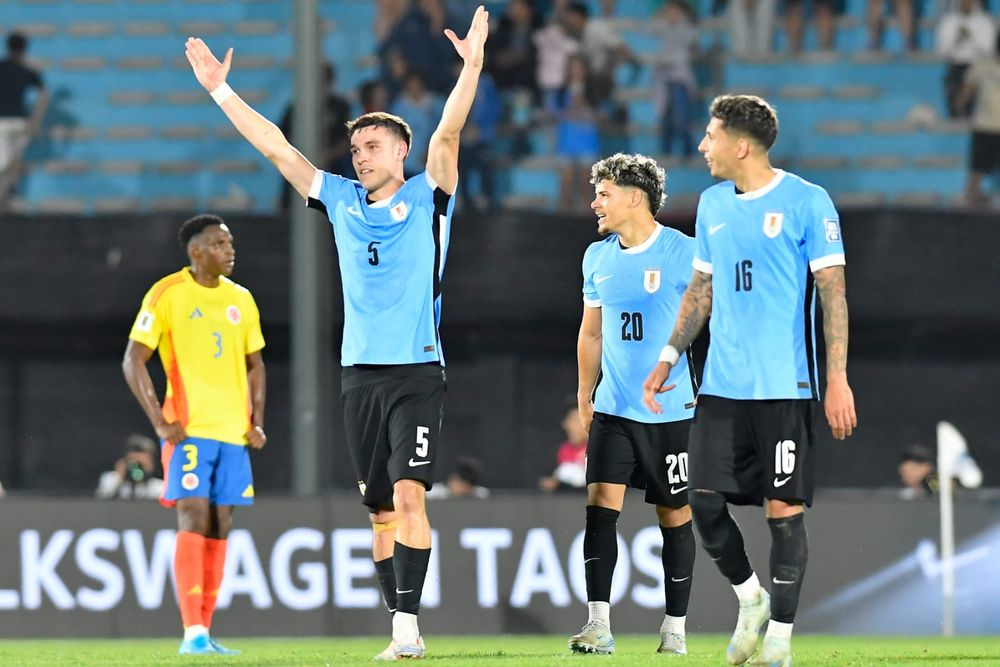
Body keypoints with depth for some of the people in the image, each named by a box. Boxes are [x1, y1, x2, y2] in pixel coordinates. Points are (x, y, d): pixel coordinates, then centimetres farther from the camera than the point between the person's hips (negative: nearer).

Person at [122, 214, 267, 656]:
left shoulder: (241, 299, 13)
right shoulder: (168, 294, -4)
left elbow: (255, 365, 22)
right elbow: (133, 361, -5)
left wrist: (257, 422, 8)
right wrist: (160, 422, -13)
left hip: (233, 433, 5)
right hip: (189, 431, -5)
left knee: (219, 529, 4)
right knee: (194, 521, -14)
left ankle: (204, 634, 8)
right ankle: (192, 633, -16)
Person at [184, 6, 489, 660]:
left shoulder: (427, 199, 1)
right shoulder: (341, 200, 12)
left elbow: (447, 133, -12)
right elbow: (276, 145, 13)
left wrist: (471, 67, -25)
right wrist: (220, 90, 12)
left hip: (418, 370, -5)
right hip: (360, 372, 5)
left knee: (409, 494, -16)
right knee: (381, 510, 5)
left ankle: (408, 621, -20)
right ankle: (404, 632, 8)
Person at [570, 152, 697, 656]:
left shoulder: (683, 254, -9)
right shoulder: (597, 257, 9)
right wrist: (584, 398, 16)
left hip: (671, 408, -4)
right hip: (613, 407, 4)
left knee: (674, 514, 5)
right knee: (601, 501, -10)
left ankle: (675, 629, 16)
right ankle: (598, 625, -14)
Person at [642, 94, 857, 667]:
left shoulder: (807, 202, -7)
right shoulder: (713, 204, 11)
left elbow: (833, 293, -8)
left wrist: (838, 379, -13)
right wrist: (669, 358, 13)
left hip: (785, 385, -6)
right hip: (721, 385, 6)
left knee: (785, 507, -2)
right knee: (704, 501, 0)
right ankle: (750, 598, 23)